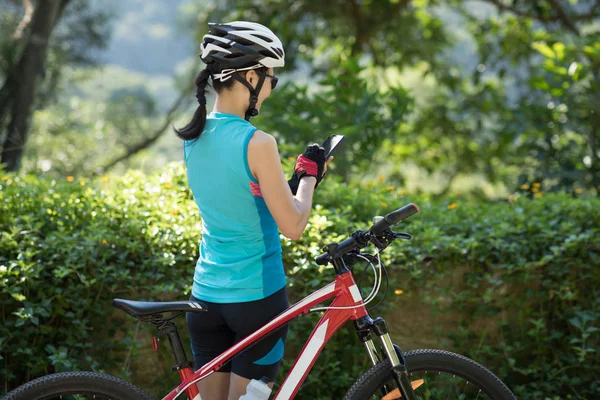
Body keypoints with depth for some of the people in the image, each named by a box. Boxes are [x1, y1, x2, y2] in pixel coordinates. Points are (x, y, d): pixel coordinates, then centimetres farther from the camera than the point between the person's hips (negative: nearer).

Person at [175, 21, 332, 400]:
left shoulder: (194, 138, 4)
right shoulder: (257, 143, -19)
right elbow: (293, 225, -15)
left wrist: (299, 177, 9)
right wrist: (309, 173, -1)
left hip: (207, 295, 6)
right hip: (257, 297, -6)